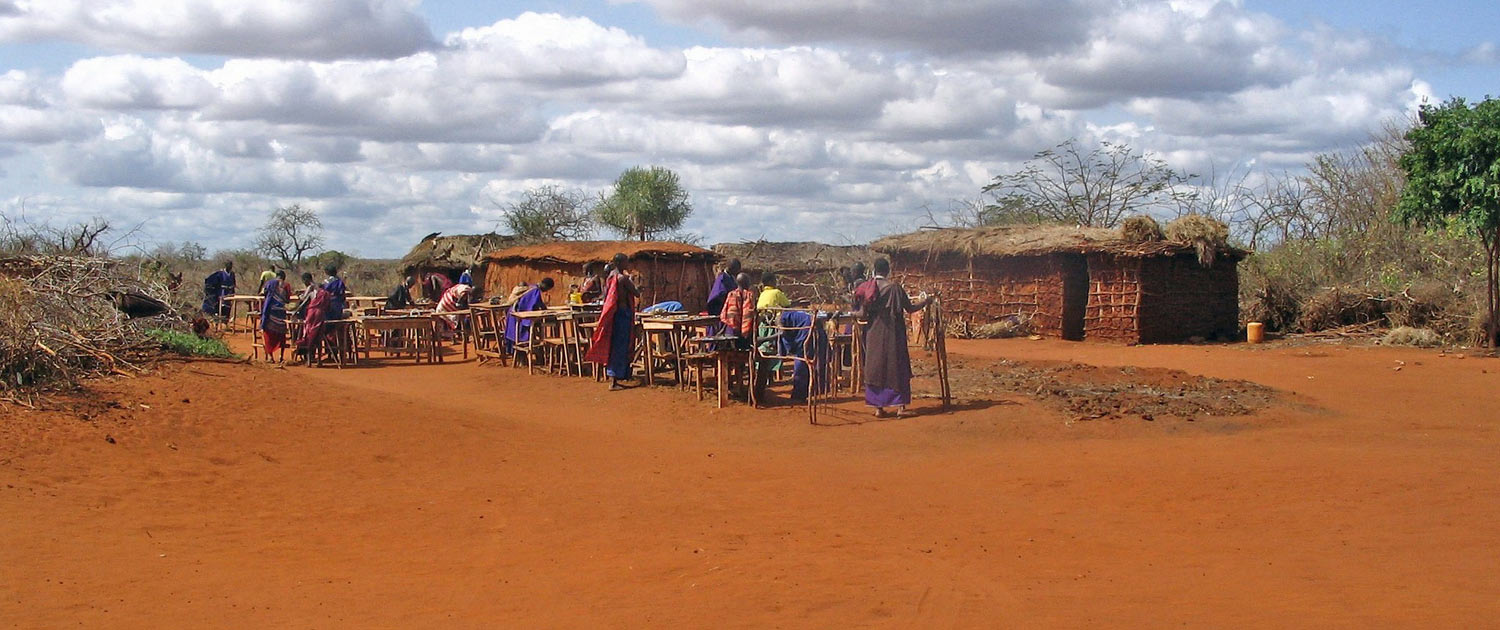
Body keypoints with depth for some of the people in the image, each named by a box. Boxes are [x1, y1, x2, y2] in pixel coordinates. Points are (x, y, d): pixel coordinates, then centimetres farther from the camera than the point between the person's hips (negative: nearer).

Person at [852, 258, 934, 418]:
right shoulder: (894, 288, -9)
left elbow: (863, 314, -4)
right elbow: (910, 308, -4)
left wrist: (854, 313, 19)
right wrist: (924, 302, 15)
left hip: (874, 335, 2)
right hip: (893, 334, -2)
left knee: (876, 368, 9)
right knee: (897, 368, 6)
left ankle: (878, 407, 7)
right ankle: (900, 406, 0)